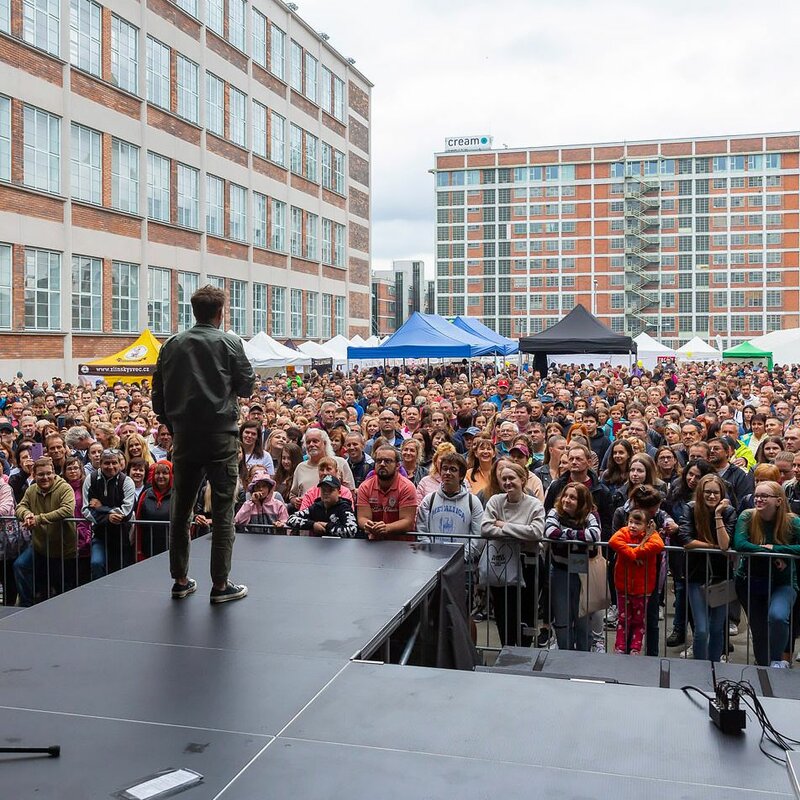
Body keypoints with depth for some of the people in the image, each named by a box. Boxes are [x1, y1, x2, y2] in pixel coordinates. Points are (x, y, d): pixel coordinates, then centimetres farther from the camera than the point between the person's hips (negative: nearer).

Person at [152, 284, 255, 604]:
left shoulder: (171, 345, 7)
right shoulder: (229, 343, -4)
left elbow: (158, 397, 8)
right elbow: (246, 387, 0)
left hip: (184, 437, 4)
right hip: (221, 435, -4)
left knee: (181, 509, 11)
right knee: (223, 510, 1)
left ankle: (180, 580, 18)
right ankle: (220, 584, 3)